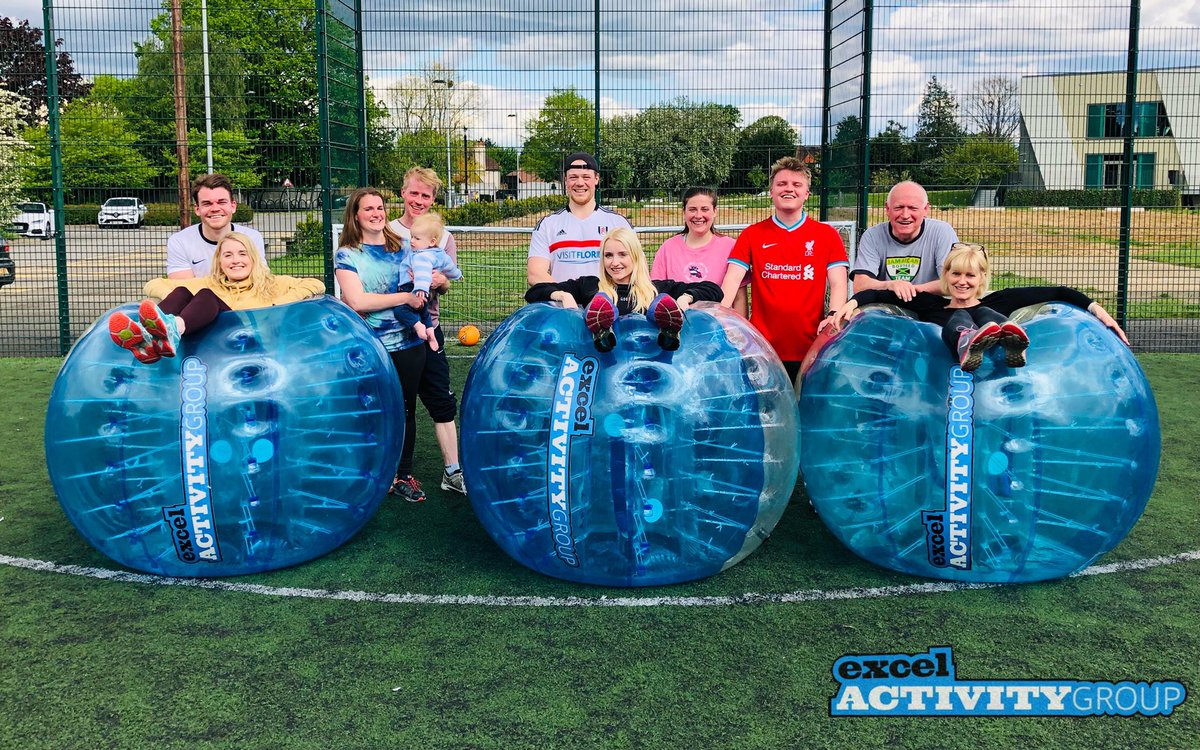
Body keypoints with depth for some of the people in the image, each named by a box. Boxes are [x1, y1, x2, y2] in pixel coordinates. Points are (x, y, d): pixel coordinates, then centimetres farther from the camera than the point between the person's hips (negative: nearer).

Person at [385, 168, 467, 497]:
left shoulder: (444, 237, 7)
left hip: (428, 328, 1)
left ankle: (453, 471, 9)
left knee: (443, 402, 2)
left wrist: (441, 281, -17)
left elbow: (446, 285, 7)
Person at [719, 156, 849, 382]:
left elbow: (838, 283, 0)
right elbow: (733, 278, -2)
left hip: (811, 348, 0)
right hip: (763, 349, 0)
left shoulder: (828, 236, 8)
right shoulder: (752, 235, 9)